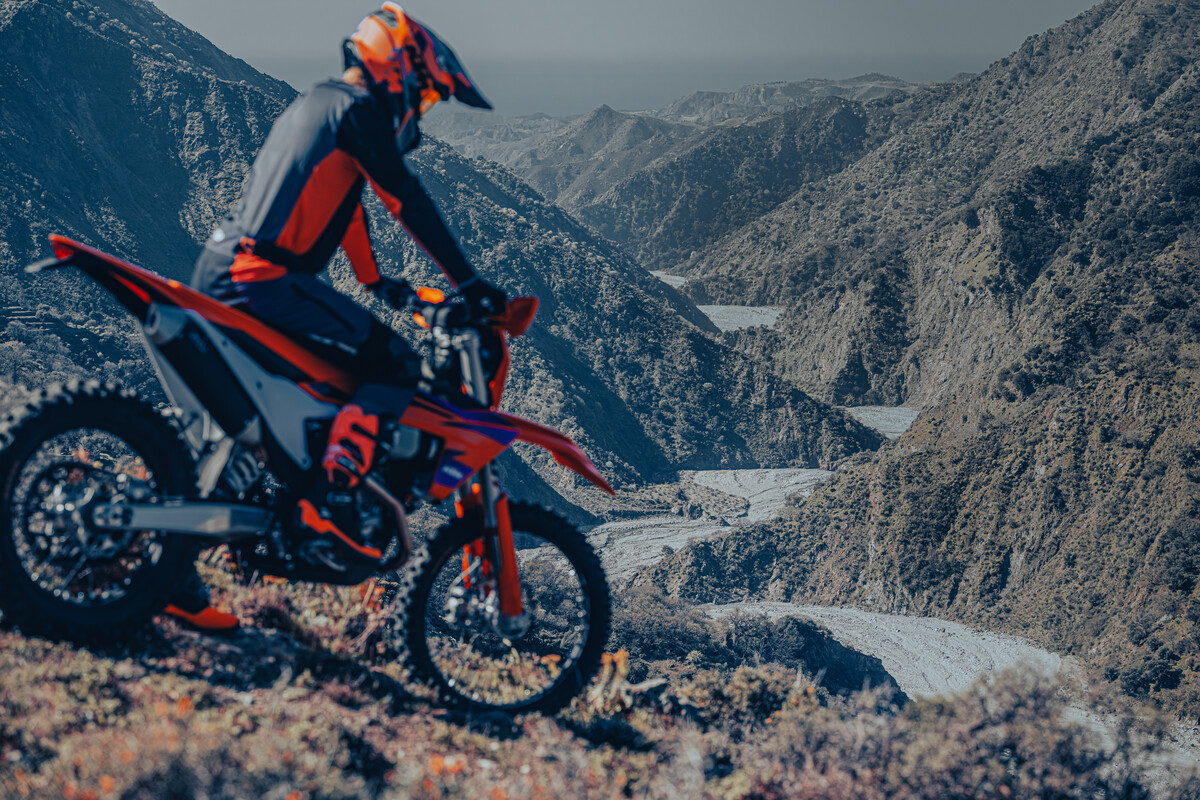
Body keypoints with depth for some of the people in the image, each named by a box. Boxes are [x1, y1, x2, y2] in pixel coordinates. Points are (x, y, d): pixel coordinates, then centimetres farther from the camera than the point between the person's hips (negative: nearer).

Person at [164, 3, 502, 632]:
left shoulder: (313, 105, 26)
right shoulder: (357, 109, -5)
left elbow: (342, 198, 37)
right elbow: (407, 201, -11)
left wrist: (375, 281, 46)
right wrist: (468, 283, -9)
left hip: (217, 274, 10)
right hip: (261, 277, -10)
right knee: (394, 365, -12)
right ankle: (326, 503, -19)